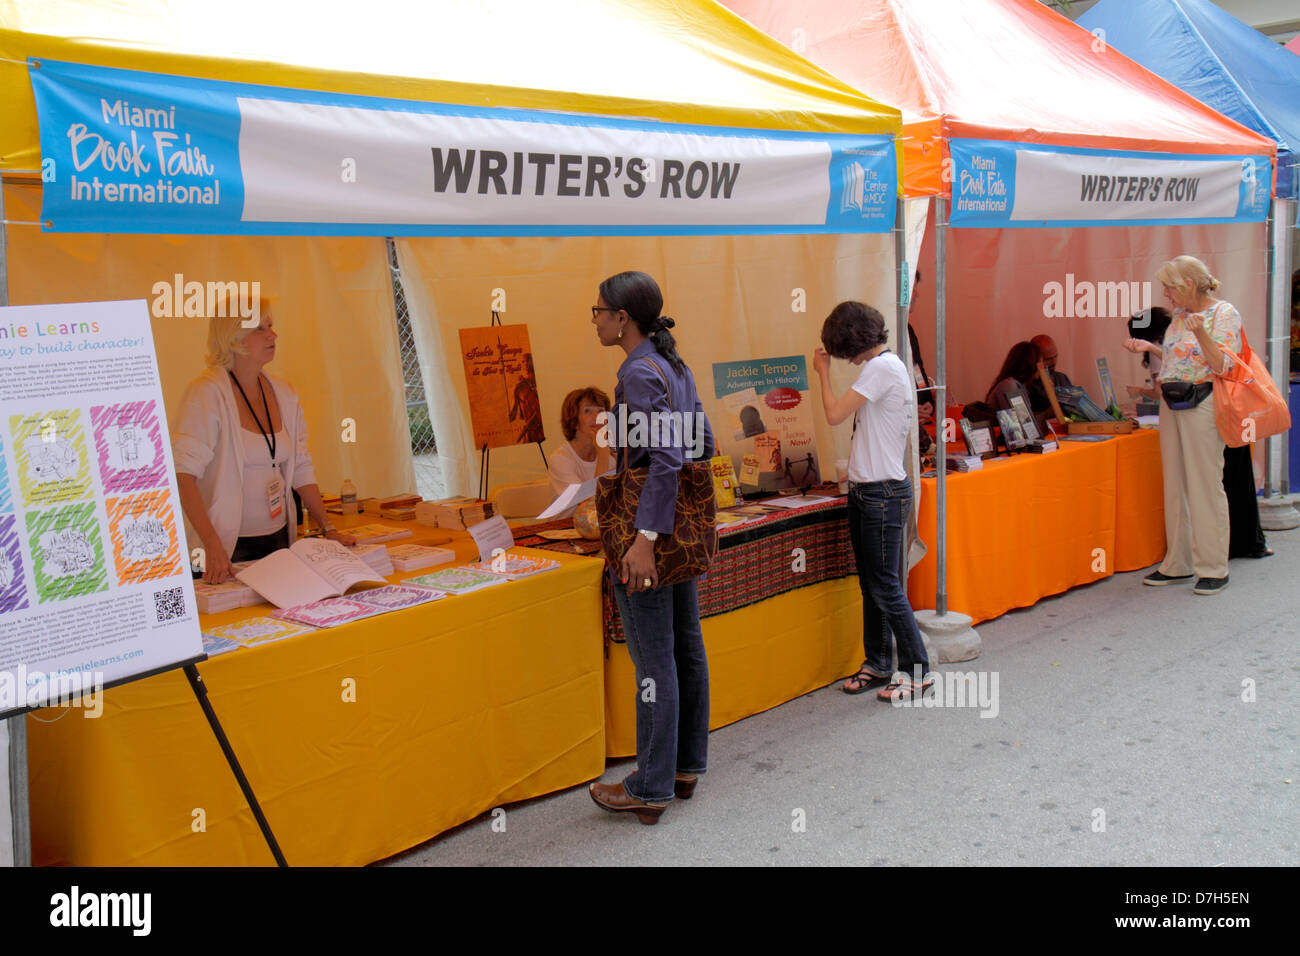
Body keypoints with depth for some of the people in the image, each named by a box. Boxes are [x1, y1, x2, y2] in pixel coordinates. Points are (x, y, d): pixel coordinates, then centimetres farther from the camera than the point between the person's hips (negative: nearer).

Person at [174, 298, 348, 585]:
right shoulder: (207, 393, -12)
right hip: (228, 548, -6)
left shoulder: (284, 394, 9)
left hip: (279, 540, 6)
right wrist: (213, 546, -29)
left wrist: (328, 529, 9)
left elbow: (301, 469, 15)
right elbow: (183, 473, -21)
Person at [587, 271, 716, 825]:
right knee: (685, 647, 14)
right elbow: (703, 443, 15)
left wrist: (644, 538, -27)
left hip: (648, 528, -10)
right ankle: (687, 766, 26)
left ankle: (651, 789, 7)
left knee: (653, 661, -2)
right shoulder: (676, 368, 10)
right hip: (681, 528, 10)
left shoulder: (639, 373, -17)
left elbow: (666, 458, -25)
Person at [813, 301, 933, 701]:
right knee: (870, 585, 15)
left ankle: (917, 669, 5)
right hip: (867, 489, 10)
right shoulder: (887, 365, 15)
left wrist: (823, 372, -5)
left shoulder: (882, 367, -16)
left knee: (886, 586, -5)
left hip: (883, 493, -10)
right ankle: (877, 663, 24)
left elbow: (835, 414, -20)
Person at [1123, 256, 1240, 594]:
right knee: (1175, 485, 9)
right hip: (1171, 405, 8)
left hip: (1203, 406, -8)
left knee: (1205, 486, -4)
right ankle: (1178, 563, 18)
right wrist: (1149, 348, 15)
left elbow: (1224, 367, -16)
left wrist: (1200, 333, -27)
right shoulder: (1179, 316, 15)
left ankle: (1213, 568, 5)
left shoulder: (1224, 314, -7)